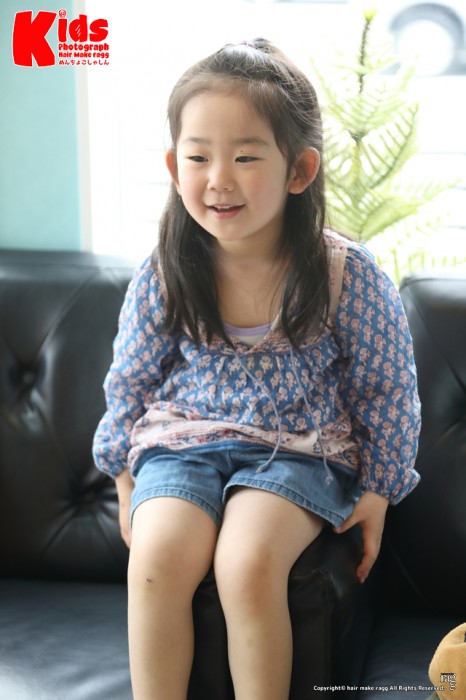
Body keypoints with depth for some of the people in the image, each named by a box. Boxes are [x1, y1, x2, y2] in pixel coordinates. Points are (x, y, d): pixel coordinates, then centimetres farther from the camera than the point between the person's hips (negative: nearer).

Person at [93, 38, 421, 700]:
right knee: (158, 556, -26)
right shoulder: (162, 277, -7)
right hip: (181, 439, 2)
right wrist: (124, 473, 14)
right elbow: (130, 379, 10)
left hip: (298, 450, -2)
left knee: (248, 564, -30)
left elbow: (386, 388, 1)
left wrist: (377, 487, 6)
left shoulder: (346, 274, -12)